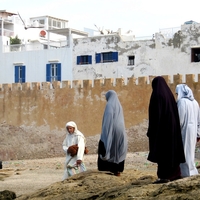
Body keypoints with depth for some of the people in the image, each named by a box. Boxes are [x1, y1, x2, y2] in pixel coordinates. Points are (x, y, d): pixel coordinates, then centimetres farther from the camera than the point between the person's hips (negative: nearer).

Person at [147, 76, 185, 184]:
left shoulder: (157, 95, -12)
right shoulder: (169, 94, 12)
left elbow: (155, 113, -17)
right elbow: (175, 112, 14)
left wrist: (151, 131, -14)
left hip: (160, 127, -8)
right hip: (171, 126, 8)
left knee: (161, 151, -5)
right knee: (172, 149, 13)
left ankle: (164, 176, -7)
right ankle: (175, 173, 17)